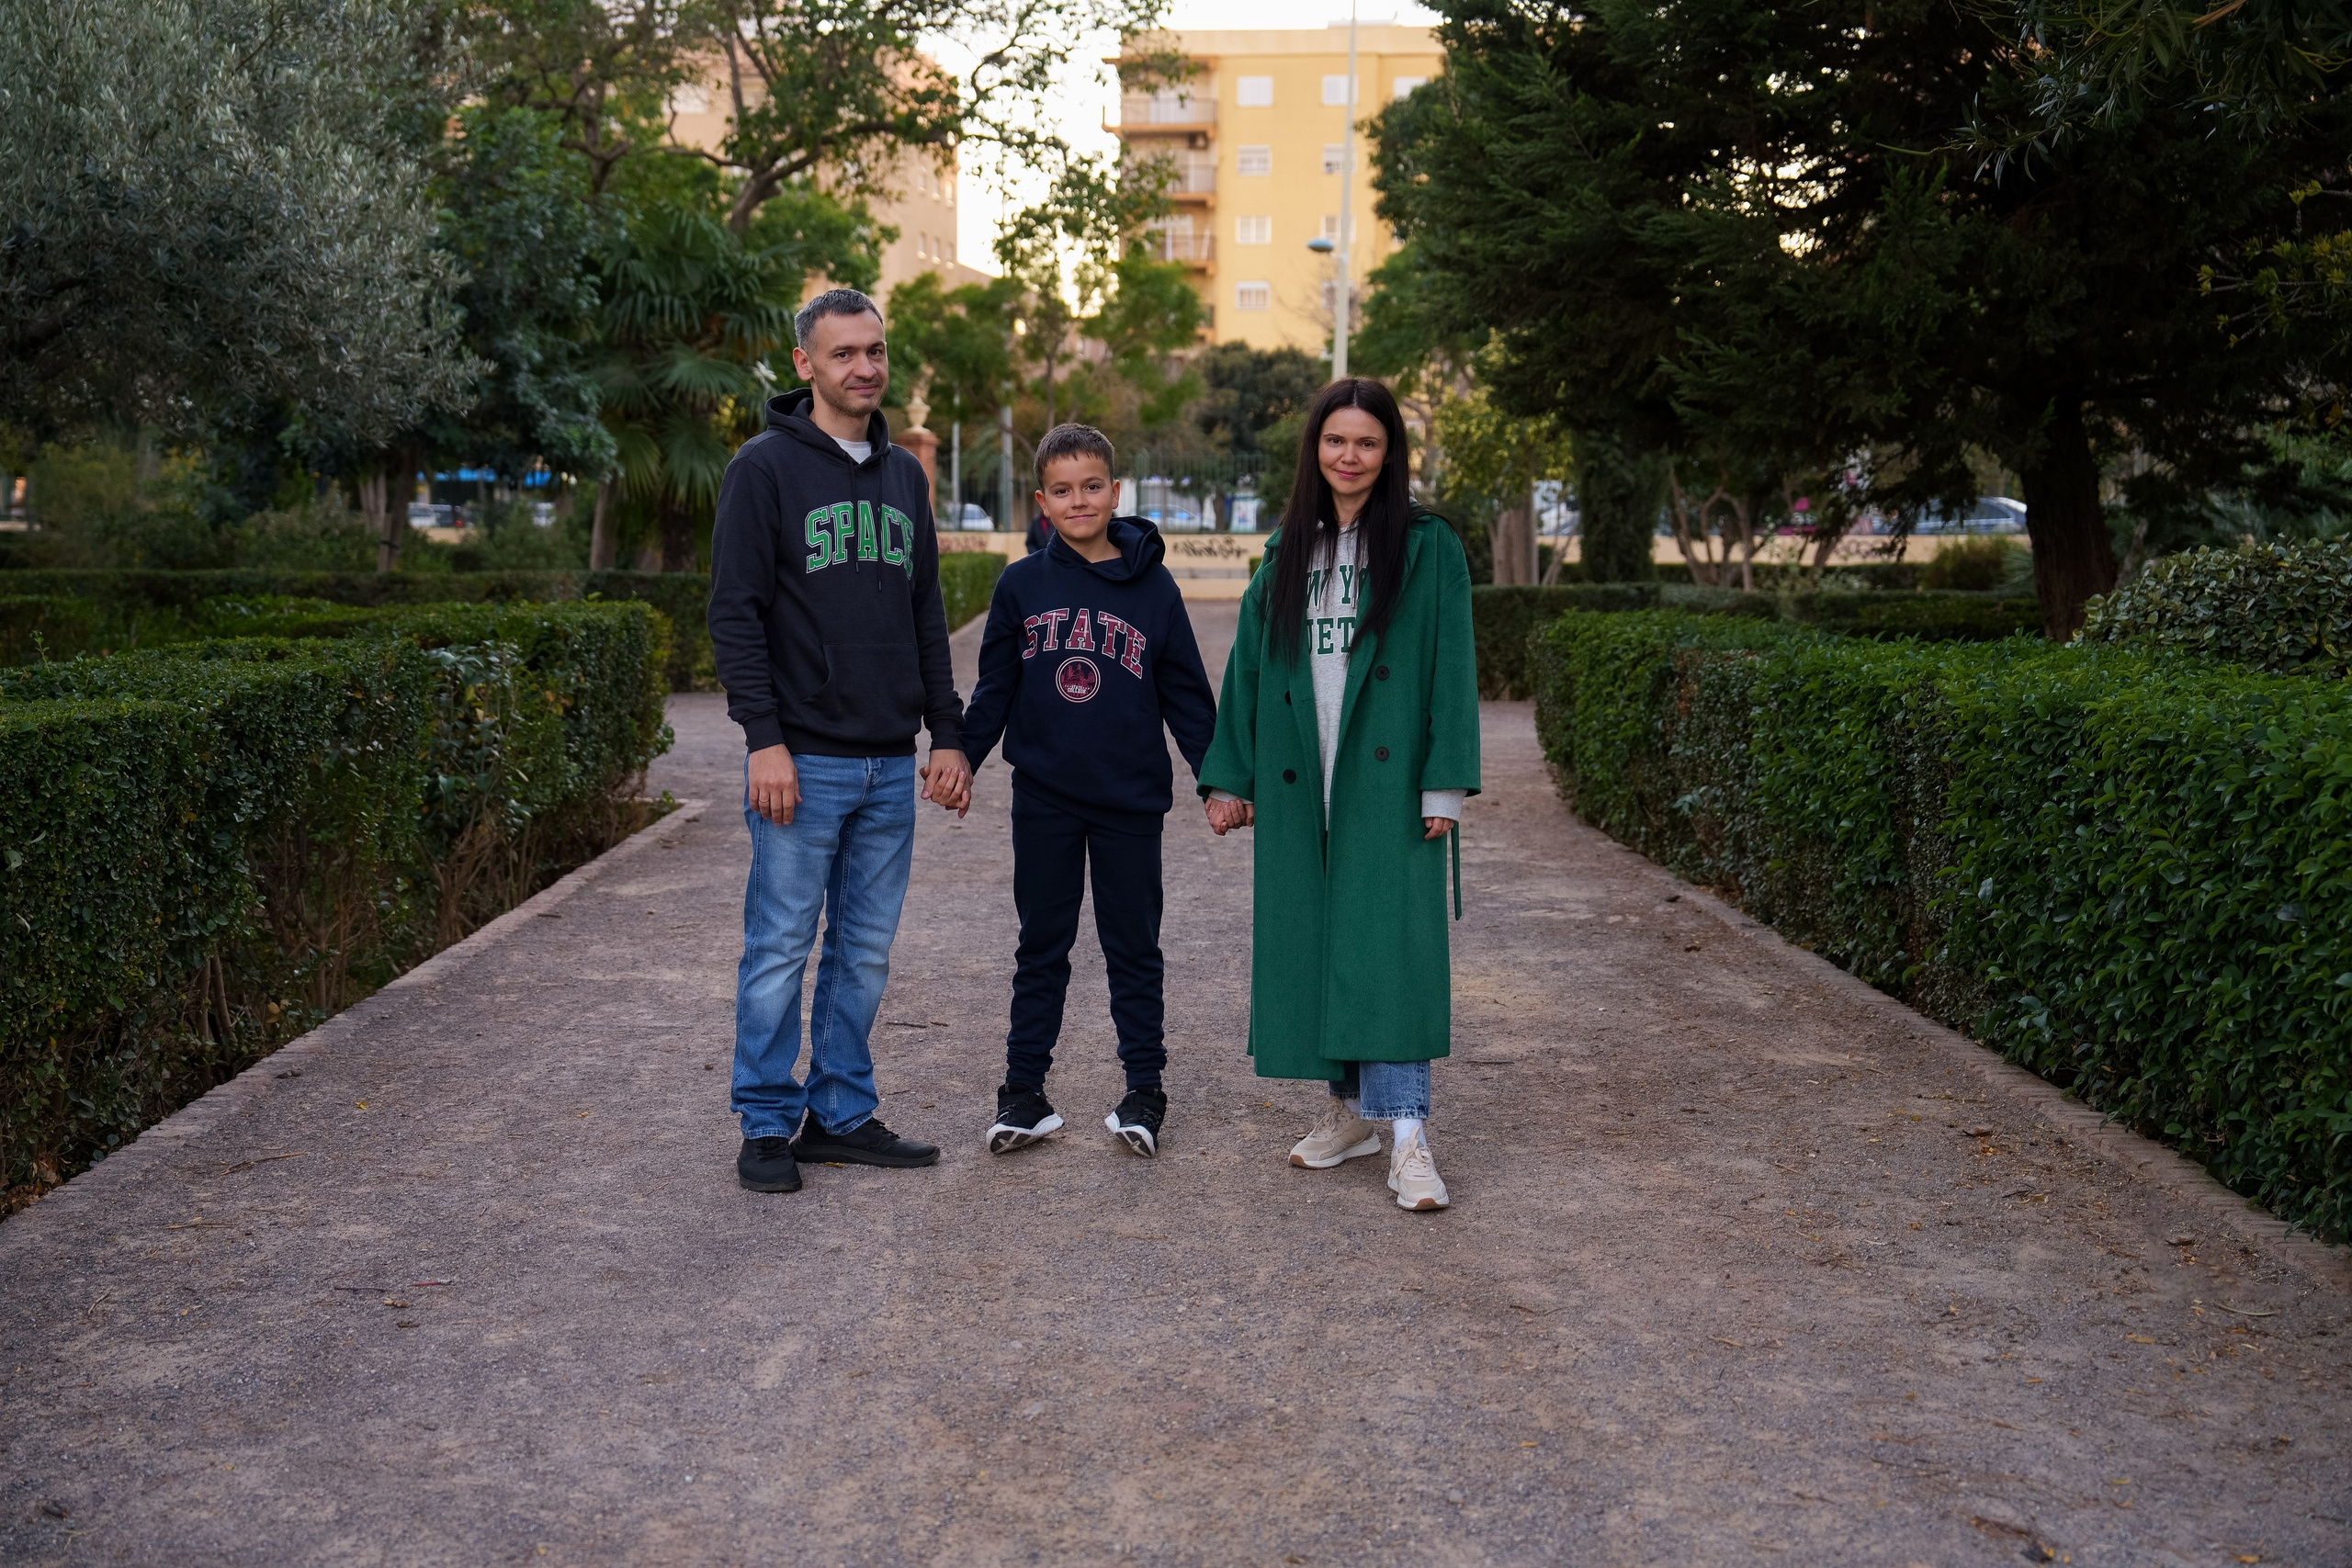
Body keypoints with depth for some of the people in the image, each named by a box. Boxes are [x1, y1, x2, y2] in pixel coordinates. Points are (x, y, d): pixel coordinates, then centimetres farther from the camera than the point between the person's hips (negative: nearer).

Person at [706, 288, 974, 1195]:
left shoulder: (905, 475, 15)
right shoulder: (766, 466, -4)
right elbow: (735, 612, -9)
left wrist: (947, 732, 10)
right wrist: (764, 739, -16)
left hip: (891, 764, 6)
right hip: (802, 761, -6)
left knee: (866, 951, 10)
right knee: (781, 948, 0)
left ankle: (843, 1113, 21)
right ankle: (769, 1126, 12)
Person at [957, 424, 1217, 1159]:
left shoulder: (1152, 587, -1)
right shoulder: (1021, 585, 1)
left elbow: (1186, 693, 4)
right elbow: (994, 688, 6)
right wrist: (960, 759, -2)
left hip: (1131, 799, -1)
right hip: (1043, 799, 1)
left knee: (1133, 945, 8)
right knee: (1042, 946, 10)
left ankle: (1145, 1089, 17)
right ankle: (1023, 1090, 18)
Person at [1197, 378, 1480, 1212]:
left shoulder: (1427, 547, 1)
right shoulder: (1287, 549, 14)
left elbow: (1451, 668, -4)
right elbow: (1249, 666, 15)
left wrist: (1444, 785, -11)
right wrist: (1230, 776, 10)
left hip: (1388, 780, -5)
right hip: (1299, 783, 5)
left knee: (1391, 944, -10)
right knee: (1312, 941, 8)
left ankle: (1407, 1132, -9)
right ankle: (1350, 1106, 21)